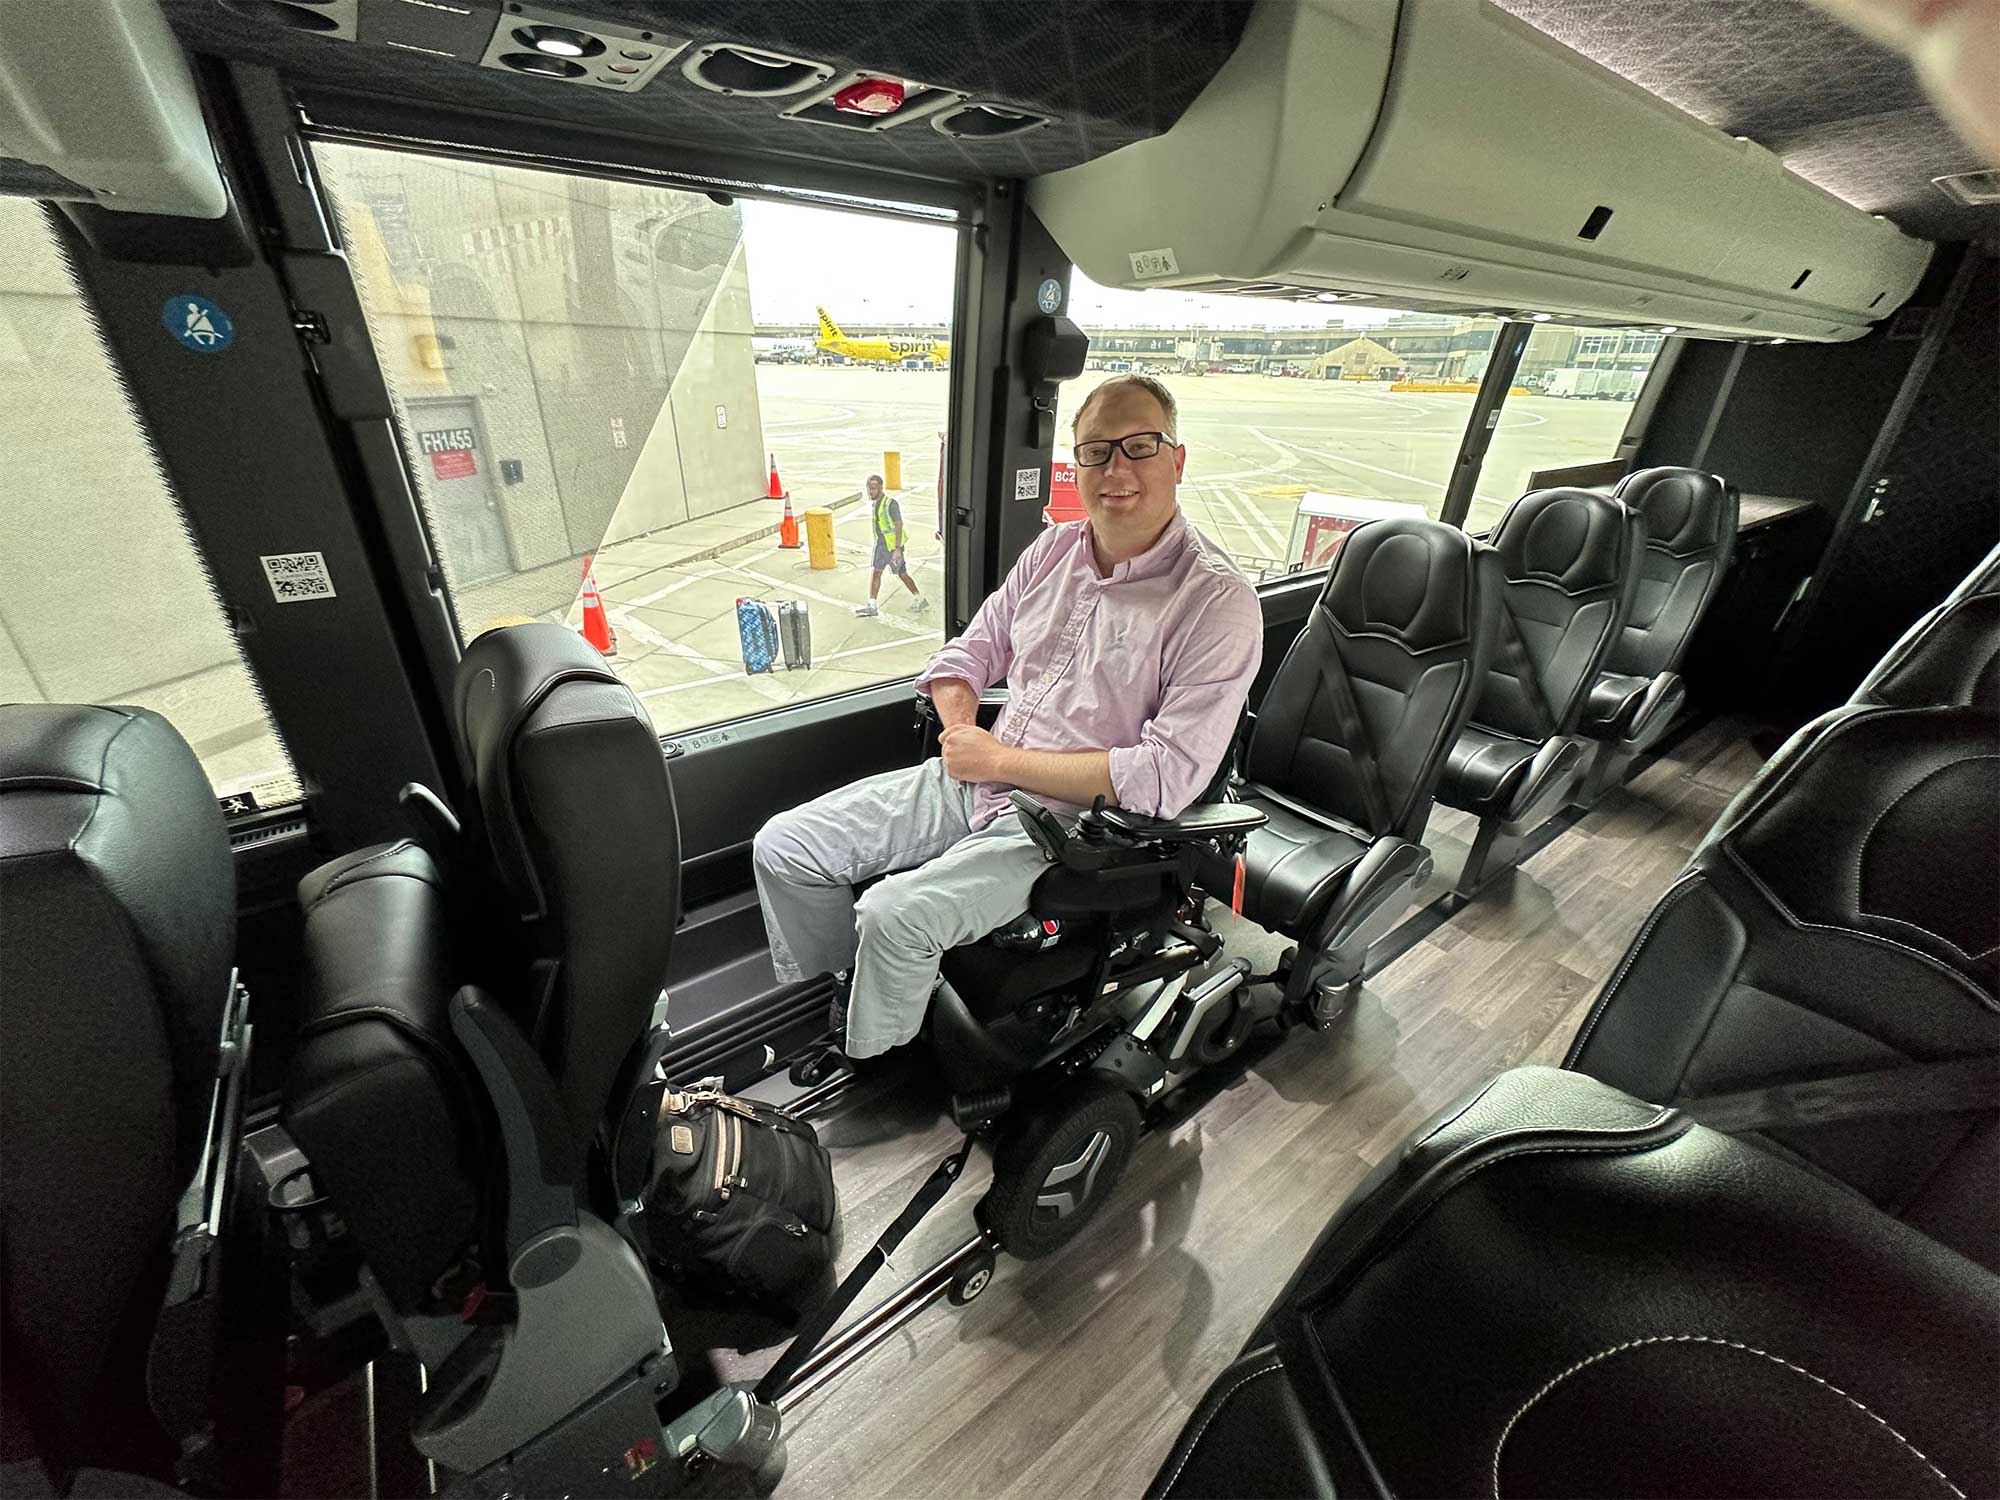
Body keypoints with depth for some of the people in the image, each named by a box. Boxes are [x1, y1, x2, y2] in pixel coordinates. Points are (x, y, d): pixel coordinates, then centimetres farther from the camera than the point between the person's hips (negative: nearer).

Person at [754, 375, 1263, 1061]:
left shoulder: (1218, 602, -13)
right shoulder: (1055, 548, 7)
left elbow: (1168, 774, -21)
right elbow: (967, 654, 15)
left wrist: (1000, 759, -16)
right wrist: (962, 732, -8)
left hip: (1065, 819, -6)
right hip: (972, 780, 7)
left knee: (893, 914, -27)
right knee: (782, 848, 0)